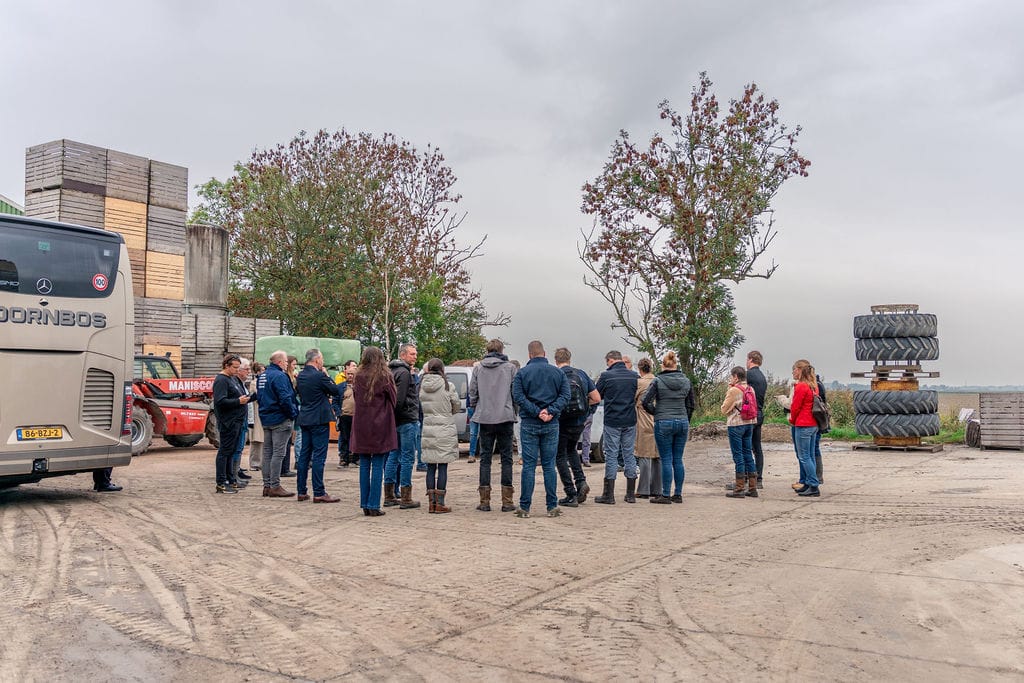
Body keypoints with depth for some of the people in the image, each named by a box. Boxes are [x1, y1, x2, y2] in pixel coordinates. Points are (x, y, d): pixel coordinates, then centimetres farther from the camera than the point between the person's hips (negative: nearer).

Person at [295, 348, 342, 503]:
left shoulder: (300, 376, 10)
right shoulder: (319, 376, -16)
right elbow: (336, 392, -9)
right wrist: (327, 375, 0)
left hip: (304, 419, 8)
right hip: (319, 419, -8)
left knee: (304, 454, 11)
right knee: (319, 456, -5)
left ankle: (301, 492, 14)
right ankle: (319, 493, -5)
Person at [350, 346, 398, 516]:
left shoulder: (358, 378, 1)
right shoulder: (385, 377, -7)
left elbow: (355, 400, 10)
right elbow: (393, 399, 1)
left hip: (361, 426, 3)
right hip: (380, 426, -3)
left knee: (364, 465, 9)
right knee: (377, 466, 1)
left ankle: (365, 504, 12)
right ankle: (374, 505, 0)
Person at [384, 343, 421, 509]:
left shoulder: (392, 371, 17)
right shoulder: (404, 372, -13)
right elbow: (399, 399, -20)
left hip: (395, 421, 9)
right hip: (407, 420, -9)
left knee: (393, 456, 13)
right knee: (407, 458, -5)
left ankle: (389, 496, 18)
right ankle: (406, 499, -2)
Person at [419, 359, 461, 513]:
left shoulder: (421, 385, 0)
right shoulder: (448, 386, -8)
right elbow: (457, 406, 4)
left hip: (427, 429, 3)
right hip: (444, 430, -3)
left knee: (430, 467, 9)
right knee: (442, 467, 1)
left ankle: (432, 502, 11)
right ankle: (440, 502, 1)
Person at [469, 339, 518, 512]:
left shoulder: (478, 369, 5)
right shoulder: (510, 367, 0)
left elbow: (472, 393, 5)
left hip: (485, 419, 2)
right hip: (505, 418, -1)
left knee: (485, 458, 7)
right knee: (506, 459, 4)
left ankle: (484, 501, 6)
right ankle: (507, 502, 4)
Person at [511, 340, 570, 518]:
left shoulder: (521, 373, -2)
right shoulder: (558, 372, 5)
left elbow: (518, 397, -12)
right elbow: (565, 395, -4)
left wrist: (537, 412, -13)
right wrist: (551, 411, -11)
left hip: (529, 424, -2)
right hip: (552, 424, 2)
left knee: (529, 465, 2)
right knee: (549, 465, 8)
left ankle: (525, 507, 3)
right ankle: (552, 507, 9)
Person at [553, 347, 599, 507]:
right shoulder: (581, 374, 3)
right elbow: (596, 398, 5)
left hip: (562, 422, -5)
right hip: (579, 422, 5)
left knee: (560, 456, 7)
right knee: (571, 450, 28)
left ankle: (571, 495, 4)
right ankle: (581, 481, 10)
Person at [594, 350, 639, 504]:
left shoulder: (606, 376, -9)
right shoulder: (634, 375, 3)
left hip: (612, 421, -4)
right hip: (630, 422, 4)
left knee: (611, 456, 1)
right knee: (629, 455, 11)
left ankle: (609, 495, 3)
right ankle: (631, 494, 15)